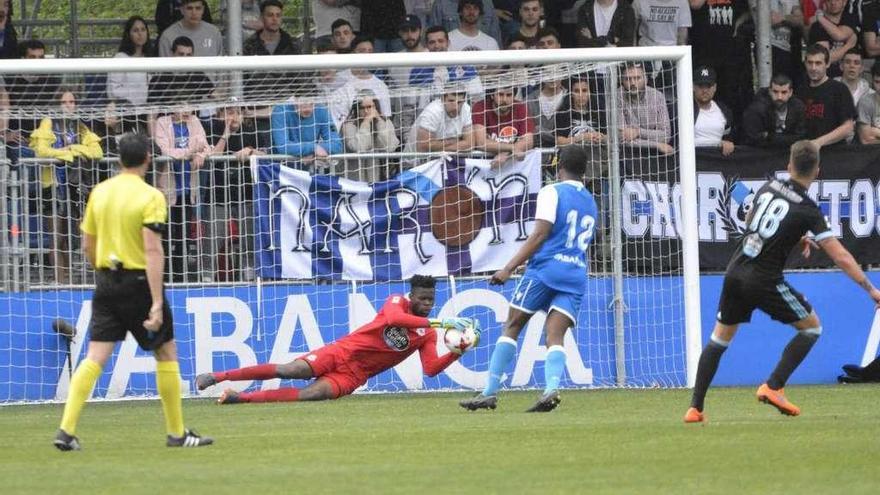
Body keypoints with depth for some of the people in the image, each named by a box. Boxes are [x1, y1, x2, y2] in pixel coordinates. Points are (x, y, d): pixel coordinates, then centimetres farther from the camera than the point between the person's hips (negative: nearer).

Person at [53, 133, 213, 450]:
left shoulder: (100, 192, 6)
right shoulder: (151, 197, -12)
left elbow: (88, 247, 12)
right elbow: (153, 251, -19)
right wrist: (156, 303, -21)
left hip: (106, 281, 5)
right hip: (139, 281, -5)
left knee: (95, 357, 2)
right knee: (166, 353, 10)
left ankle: (66, 430, -10)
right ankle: (176, 433, 15)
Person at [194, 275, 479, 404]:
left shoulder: (428, 335, 5)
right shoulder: (397, 302, -4)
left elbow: (431, 369, -6)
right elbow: (394, 318, -28)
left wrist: (458, 351, -21)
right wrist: (437, 323, -31)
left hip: (353, 376, 1)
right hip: (343, 351, -1)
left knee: (311, 395, -28)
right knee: (288, 371, -18)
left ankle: (242, 398, -23)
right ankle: (216, 377, -3)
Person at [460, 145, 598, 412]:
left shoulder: (552, 192, 0)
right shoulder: (590, 203, 21)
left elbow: (540, 234, -10)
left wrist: (509, 268, -11)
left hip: (546, 268, -5)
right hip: (577, 275, 5)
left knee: (511, 327, 3)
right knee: (555, 336, -5)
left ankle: (490, 392, 0)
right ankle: (551, 389, -30)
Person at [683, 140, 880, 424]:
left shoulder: (768, 188, 6)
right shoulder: (807, 210, -10)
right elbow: (840, 257, -11)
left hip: (735, 272, 5)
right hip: (764, 281, -5)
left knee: (720, 337, 18)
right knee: (812, 326, 13)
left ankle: (695, 408, 10)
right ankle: (773, 387, 2)